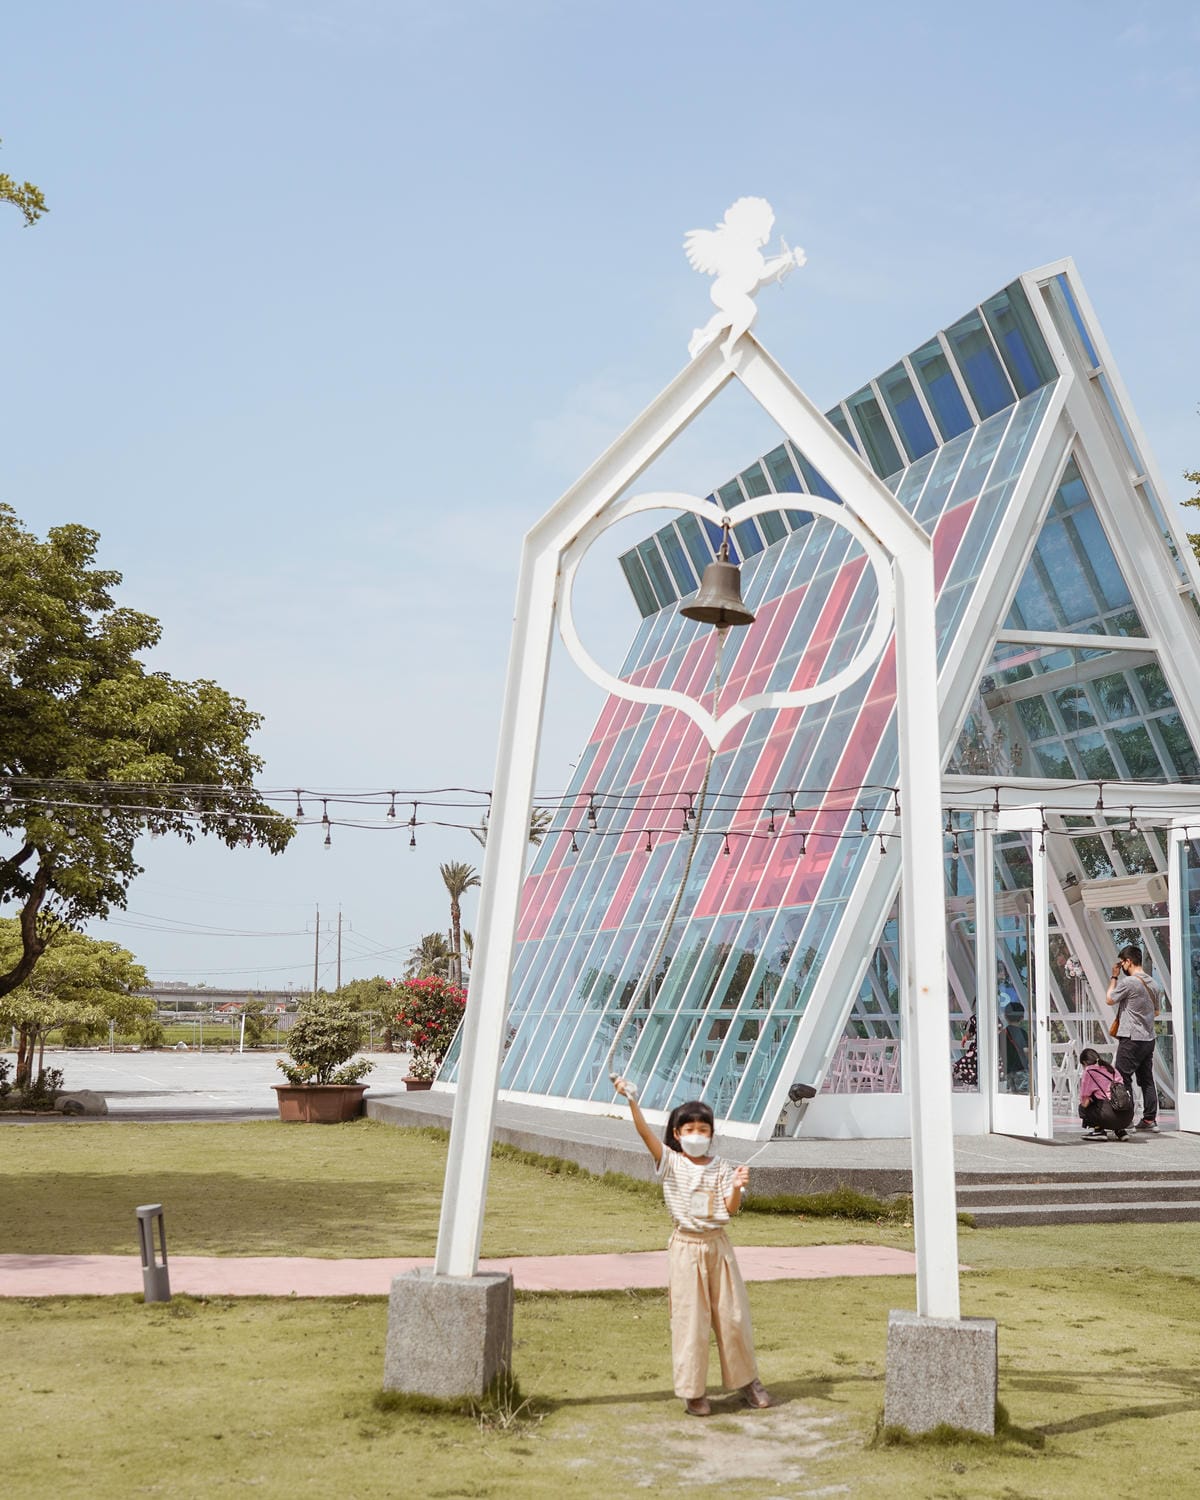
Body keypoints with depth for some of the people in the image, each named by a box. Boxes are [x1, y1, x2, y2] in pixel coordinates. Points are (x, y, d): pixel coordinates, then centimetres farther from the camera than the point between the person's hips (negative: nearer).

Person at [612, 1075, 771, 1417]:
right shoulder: (670, 1162, -5)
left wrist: (736, 1187, -25)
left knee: (733, 1315, 9)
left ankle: (747, 1380, 25)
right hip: (686, 1248, -2)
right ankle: (693, 1391, 11)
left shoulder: (721, 1168, 2)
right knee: (689, 1321, 1)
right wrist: (632, 1101, -32)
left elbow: (731, 1208, -5)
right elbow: (645, 1132, -19)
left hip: (718, 1246, 2)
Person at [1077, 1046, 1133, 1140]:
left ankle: (1099, 1130, 2)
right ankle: (1121, 1130, 18)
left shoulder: (1089, 1071, 2)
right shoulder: (1111, 1068, 21)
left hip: (1112, 1117, -6)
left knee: (1082, 1108, 17)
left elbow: (1085, 1103, 3)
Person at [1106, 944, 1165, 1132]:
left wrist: (1114, 977, 5)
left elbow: (1110, 999, -2)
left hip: (1131, 1039, -8)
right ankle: (1150, 1119, 12)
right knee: (1147, 1080, 11)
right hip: (1149, 1039, 8)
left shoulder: (1129, 982, -15)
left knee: (1123, 1080, -4)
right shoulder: (1154, 984, 9)